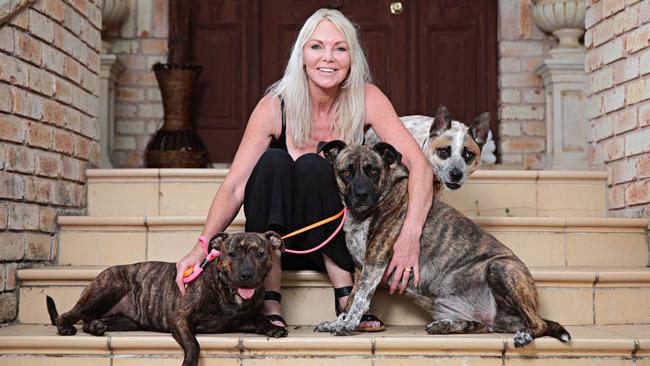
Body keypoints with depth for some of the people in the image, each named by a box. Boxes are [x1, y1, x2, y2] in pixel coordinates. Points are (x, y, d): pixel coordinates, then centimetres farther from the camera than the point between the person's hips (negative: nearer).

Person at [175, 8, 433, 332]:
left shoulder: (366, 100, -14)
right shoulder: (274, 107, -16)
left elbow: (418, 164, -22)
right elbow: (233, 187, -21)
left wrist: (411, 234, -39)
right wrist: (203, 246, -38)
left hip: (337, 241, 0)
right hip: (275, 234, 0)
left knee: (314, 167, -28)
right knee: (273, 162, -29)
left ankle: (347, 298, -27)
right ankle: (268, 303, -28)